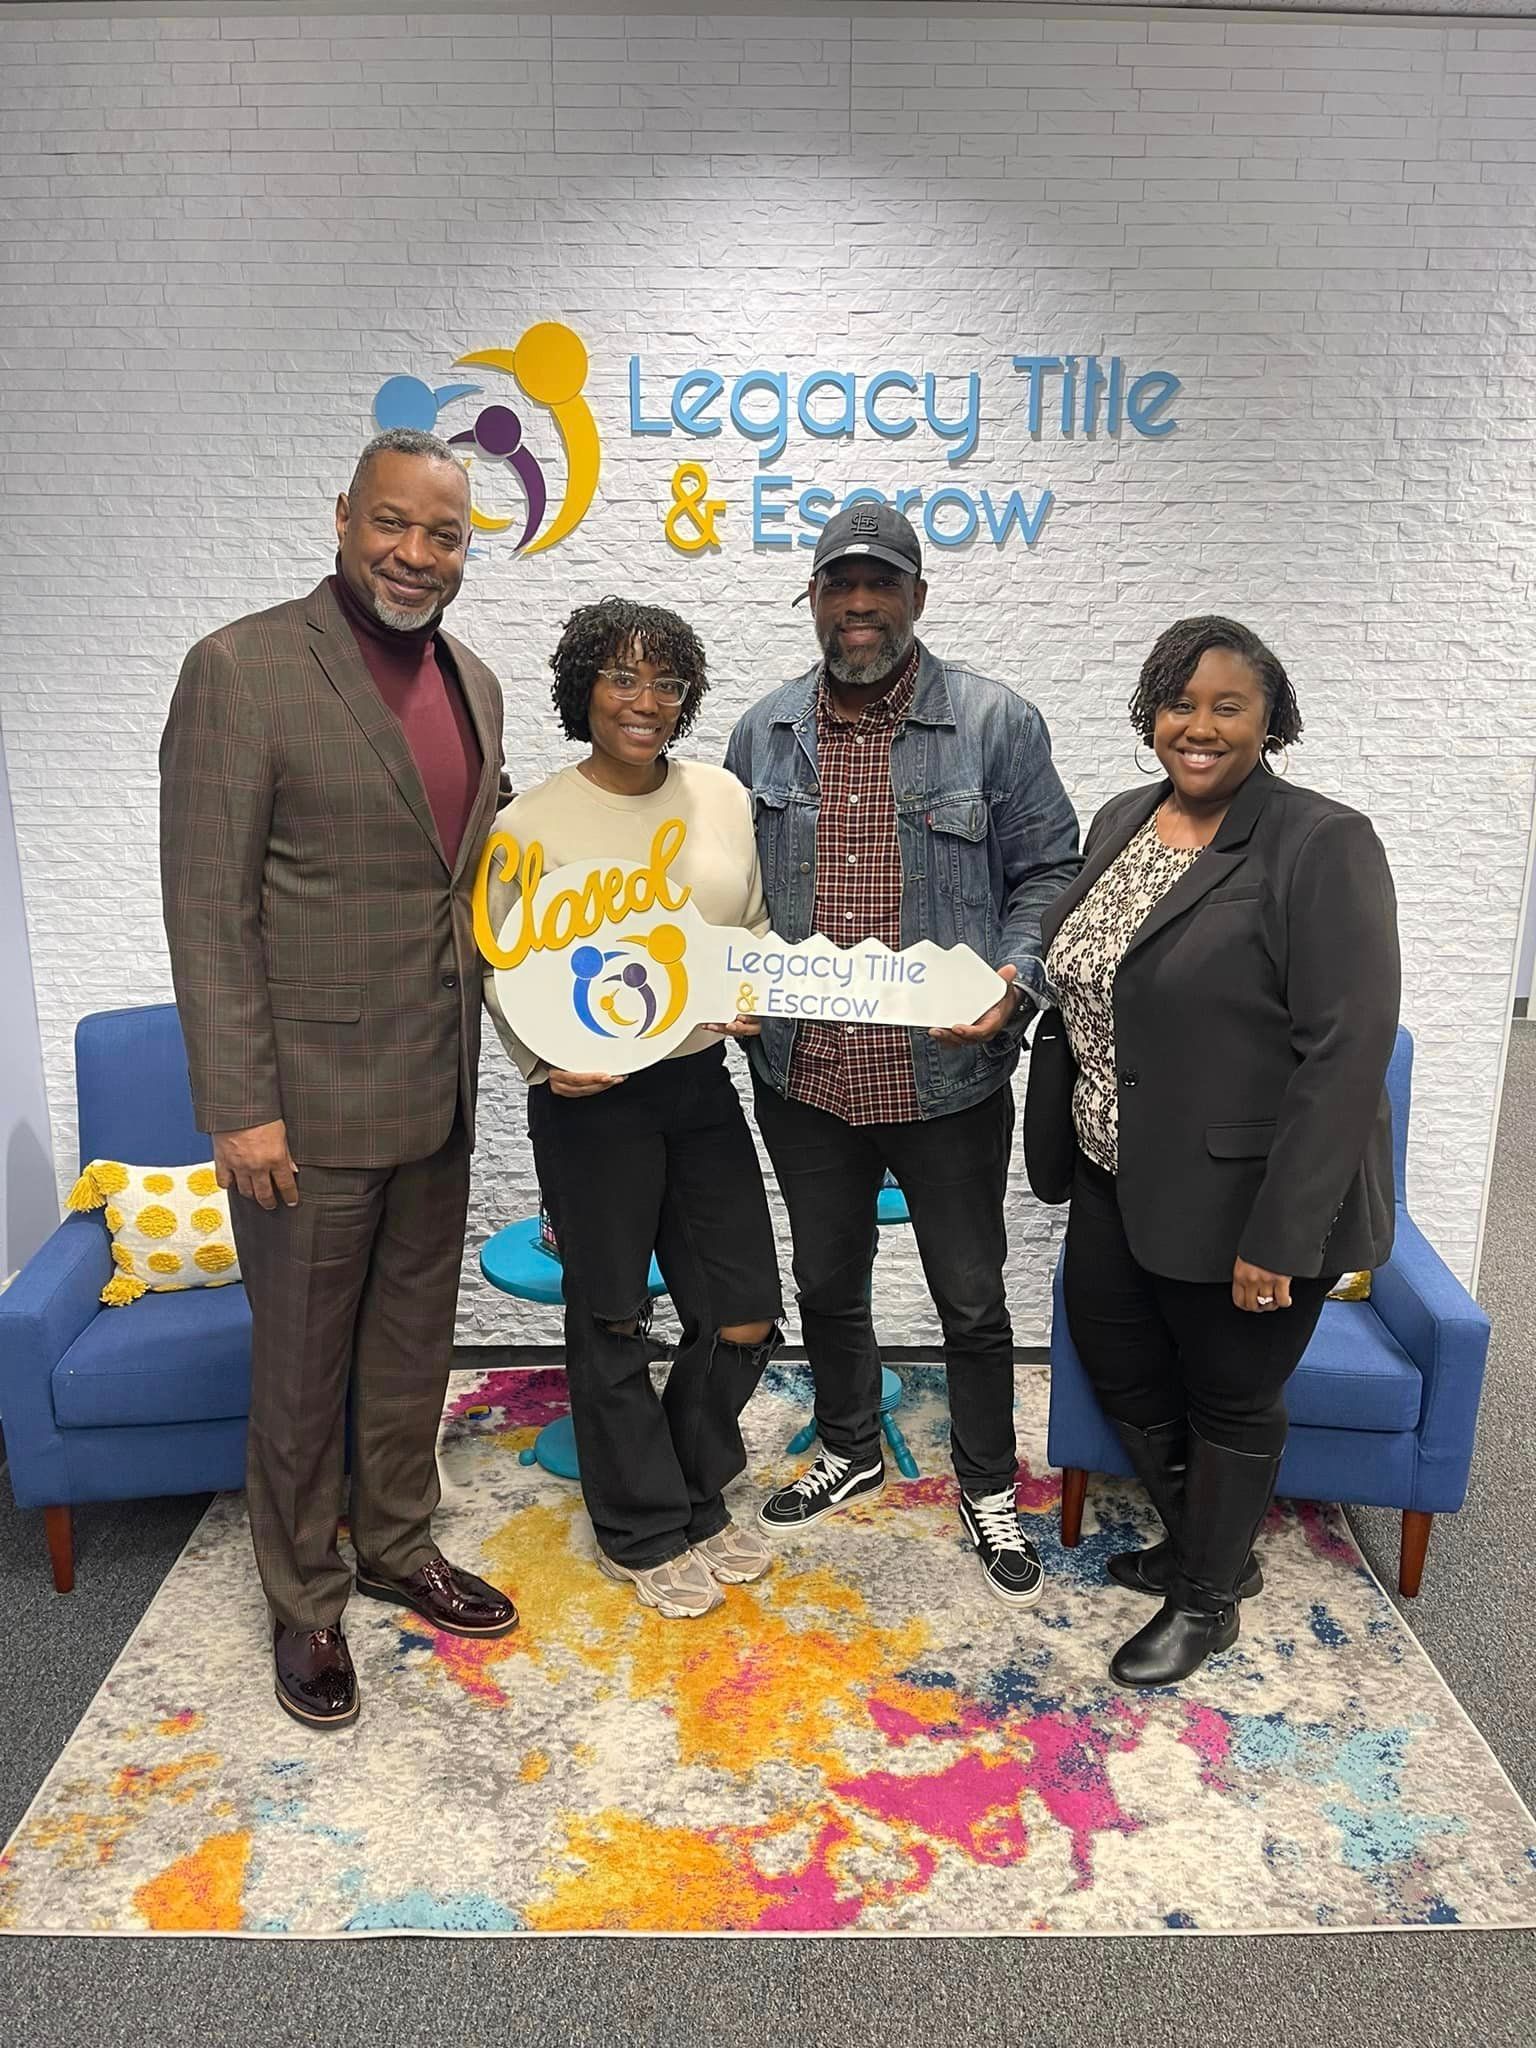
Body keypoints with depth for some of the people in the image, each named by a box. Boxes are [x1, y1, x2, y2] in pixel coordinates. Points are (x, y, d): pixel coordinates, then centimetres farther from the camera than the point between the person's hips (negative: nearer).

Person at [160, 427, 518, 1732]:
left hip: (438, 1095, 6)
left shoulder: (473, 683, 9)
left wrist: (474, 1048, 11)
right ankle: (306, 1602, 32)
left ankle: (399, 1547, 40)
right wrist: (241, 1108, -16)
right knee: (303, 1366, 11)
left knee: (414, 1345, 20)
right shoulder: (242, 669, -12)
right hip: (309, 1104, -6)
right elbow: (208, 910, -14)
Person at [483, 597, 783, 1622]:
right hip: (592, 1102, -4)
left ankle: (695, 1500, 36)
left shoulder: (722, 796, 2)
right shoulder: (531, 823, -9)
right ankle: (644, 1531, 32)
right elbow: (502, 969, -2)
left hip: (703, 1084, 4)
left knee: (746, 1318, 9)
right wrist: (546, 1064, -17)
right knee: (613, 1322, 11)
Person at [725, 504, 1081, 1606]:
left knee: (972, 1300, 12)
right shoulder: (765, 731, 5)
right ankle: (850, 1452, 45)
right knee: (828, 1281, 20)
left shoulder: (998, 722, -6)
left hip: (947, 1075, -3)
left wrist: (1014, 981, -18)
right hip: (803, 1074, 4)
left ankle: (989, 1492, 35)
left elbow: (1049, 872, -2)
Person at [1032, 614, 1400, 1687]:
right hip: (1120, 1181, 7)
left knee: (1230, 1399, 12)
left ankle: (1208, 1598, 36)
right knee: (1119, 1368, 19)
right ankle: (1207, 1545, 44)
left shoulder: (1322, 844, -17)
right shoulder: (1122, 821, 5)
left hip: (1240, 1197, -7)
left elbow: (1348, 1050, -20)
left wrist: (1278, 1235, -22)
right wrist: (1078, 1143, 14)